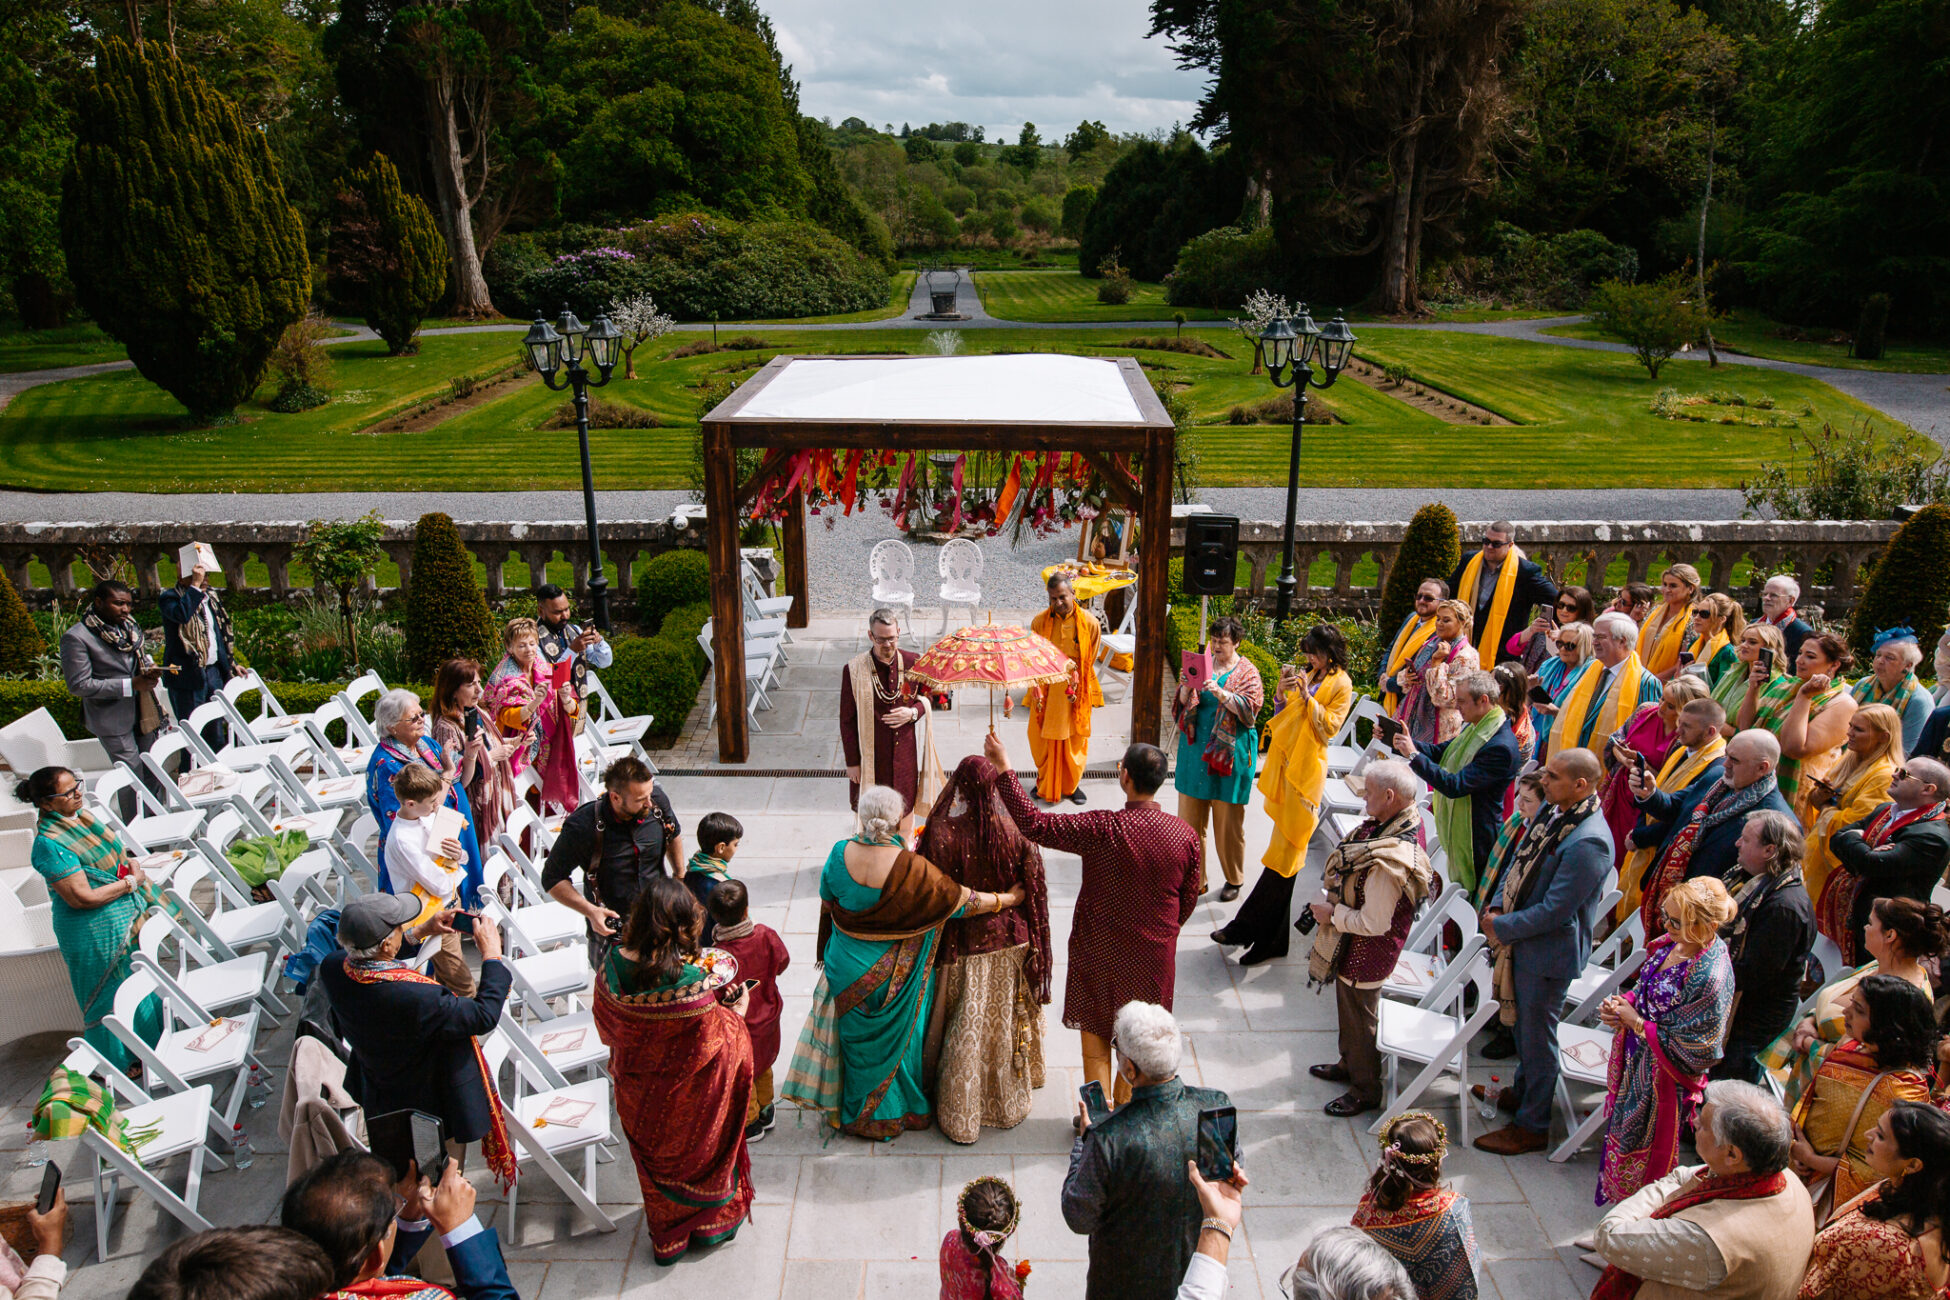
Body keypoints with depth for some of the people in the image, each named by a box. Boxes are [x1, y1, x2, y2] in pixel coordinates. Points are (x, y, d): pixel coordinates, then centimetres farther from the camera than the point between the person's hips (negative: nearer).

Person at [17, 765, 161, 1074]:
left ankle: (149, 1038, 43)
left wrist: (130, 862, -4)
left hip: (127, 916, 9)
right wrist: (130, 882, -18)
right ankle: (121, 1061, 29)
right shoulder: (49, 845, -26)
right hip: (95, 931, -8)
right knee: (112, 992, 9)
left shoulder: (80, 813, 0)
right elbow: (82, 898, -26)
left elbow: (112, 849, 17)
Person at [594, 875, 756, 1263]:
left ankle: (666, 1238, 50)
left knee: (655, 1158, 29)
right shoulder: (692, 981, -37)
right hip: (686, 1101, -4)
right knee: (700, 1155, 26)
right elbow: (715, 1048, -25)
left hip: (637, 1096, 4)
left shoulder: (613, 966, -21)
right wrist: (737, 1011, -6)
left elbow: (607, 1029, -4)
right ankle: (710, 1223, 50)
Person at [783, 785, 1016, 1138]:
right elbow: (960, 901, -18)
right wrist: (1009, 898, -4)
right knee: (895, 1035, 20)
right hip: (895, 973, -3)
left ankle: (855, 1110, 42)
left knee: (856, 1031, 23)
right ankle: (900, 1111, 39)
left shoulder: (841, 853, -18)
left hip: (848, 963, 3)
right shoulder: (911, 868, -27)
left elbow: (827, 901, 0)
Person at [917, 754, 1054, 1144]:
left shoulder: (941, 834, -23)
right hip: (1009, 941, 2)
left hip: (961, 946, -2)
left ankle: (959, 1116, 28)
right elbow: (1033, 890, -7)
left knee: (963, 1029, 15)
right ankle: (1008, 1103, 40)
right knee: (1005, 1022, 22)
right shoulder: (1015, 831, -17)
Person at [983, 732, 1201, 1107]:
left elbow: (1034, 825, -24)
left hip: (1100, 954, -2)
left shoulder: (1103, 829, -25)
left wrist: (1003, 768, -18)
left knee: (1096, 1043, 16)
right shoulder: (1185, 836, -13)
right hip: (1154, 957, 3)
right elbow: (1189, 899, 0)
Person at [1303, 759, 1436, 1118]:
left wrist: (1332, 913, -18)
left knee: (1359, 1018, 14)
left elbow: (1373, 923, -31)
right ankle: (1349, 1065, 52)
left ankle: (1366, 1090, 36)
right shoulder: (1405, 820, -9)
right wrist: (1337, 888, 1)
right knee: (1350, 1011, 29)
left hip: (1363, 954, -9)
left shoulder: (1389, 861, -38)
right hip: (1354, 947, 9)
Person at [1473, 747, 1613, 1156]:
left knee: (1536, 1035, 7)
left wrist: (1502, 928, -16)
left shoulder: (1588, 842, -30)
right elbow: (1522, 862, 11)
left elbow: (1554, 910, -26)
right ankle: (1522, 1092, 48)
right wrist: (1498, 906, -1)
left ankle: (1532, 1126, 24)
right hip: (1524, 941, 9)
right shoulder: (1558, 814, -1)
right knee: (1522, 1023, 26)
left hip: (1549, 953, -9)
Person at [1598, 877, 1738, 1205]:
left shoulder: (1711, 977, -31)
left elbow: (1692, 1048, -24)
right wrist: (1623, 1003, -9)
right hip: (1637, 1055, 7)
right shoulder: (1673, 942, -9)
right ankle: (1616, 1188, 49)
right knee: (1623, 1128, 26)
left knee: (1646, 1143, 16)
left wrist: (1636, 1023, -20)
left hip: (1665, 1074, -7)